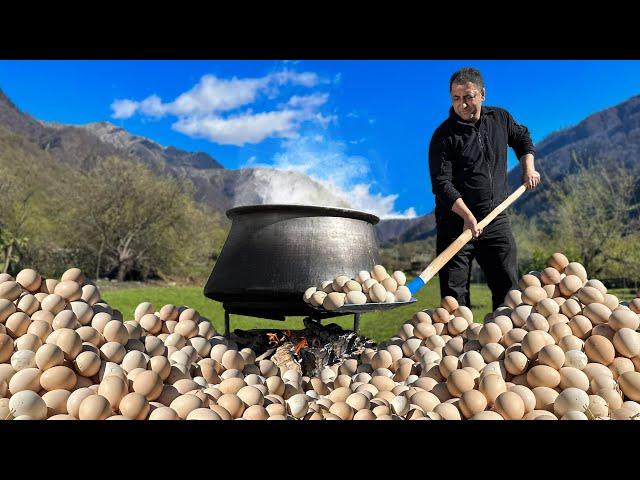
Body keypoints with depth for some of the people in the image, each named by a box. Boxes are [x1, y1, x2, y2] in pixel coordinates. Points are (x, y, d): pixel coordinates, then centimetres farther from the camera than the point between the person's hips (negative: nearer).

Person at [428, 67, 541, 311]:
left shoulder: (500, 118, 8)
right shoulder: (443, 136, -8)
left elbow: (522, 137, 30)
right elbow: (442, 183, -15)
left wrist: (528, 168, 15)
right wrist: (467, 216, -25)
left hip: (495, 220, 4)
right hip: (456, 222, -4)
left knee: (509, 286, 8)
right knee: (454, 293, -1)